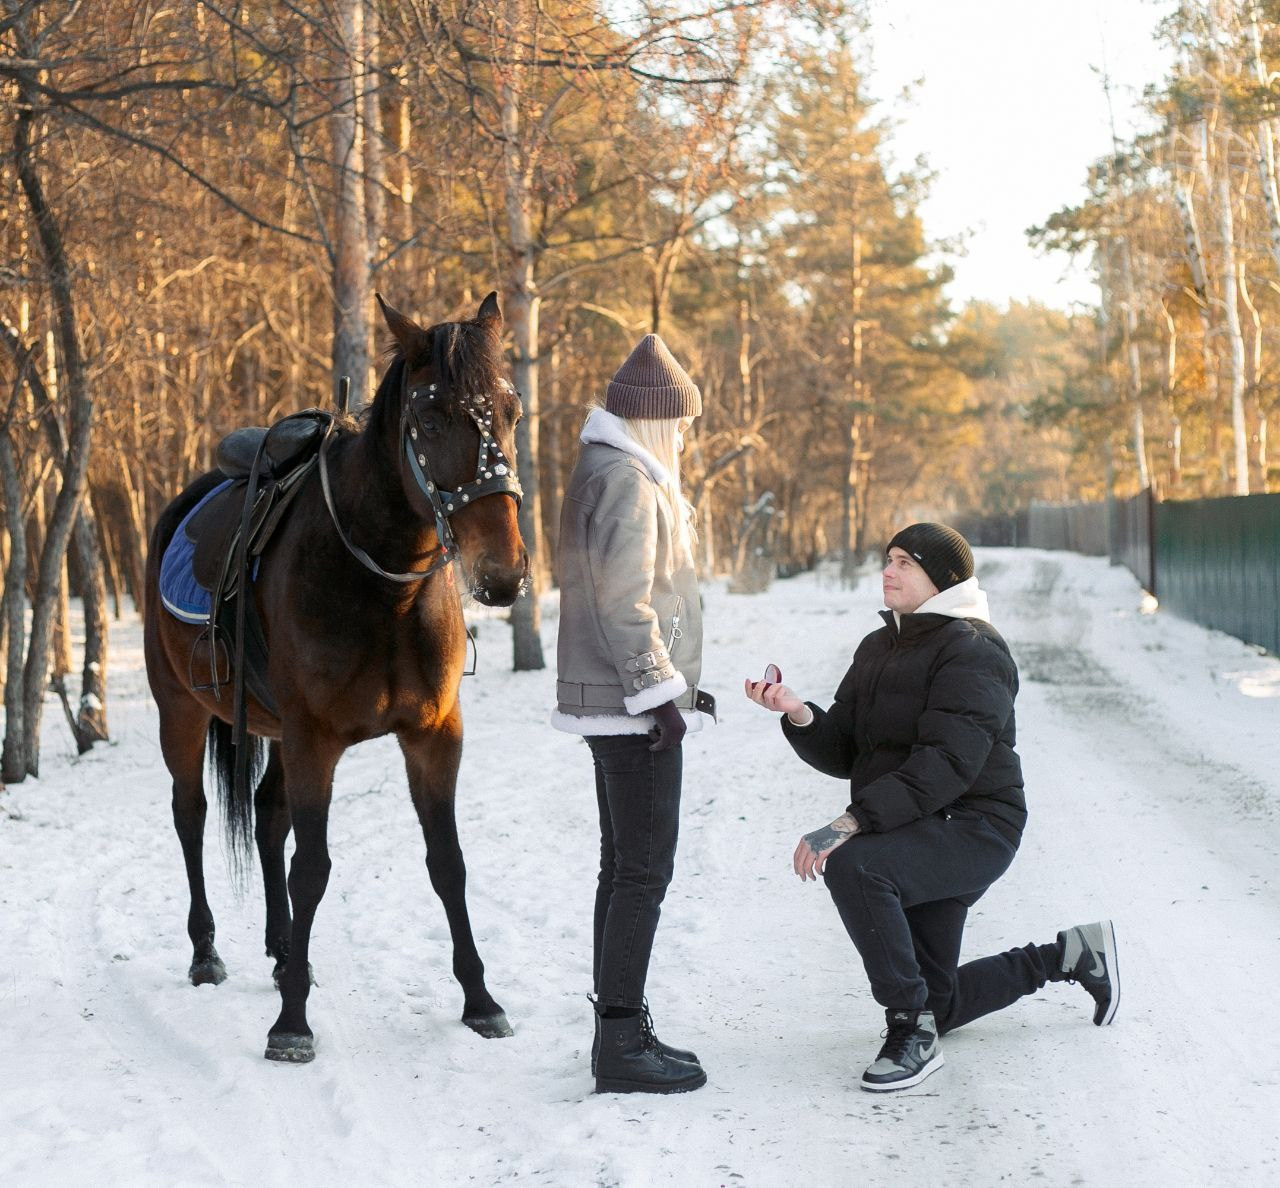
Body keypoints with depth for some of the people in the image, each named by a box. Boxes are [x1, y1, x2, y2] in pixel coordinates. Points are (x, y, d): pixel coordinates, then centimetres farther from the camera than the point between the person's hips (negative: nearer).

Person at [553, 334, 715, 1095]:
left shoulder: (613, 474, 18)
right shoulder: (626, 482, -16)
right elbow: (624, 603, -22)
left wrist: (673, 683, 21)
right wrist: (661, 692, -21)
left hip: (618, 707, 11)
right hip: (633, 707, -11)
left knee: (624, 867, 15)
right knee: (645, 870, -8)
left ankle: (620, 1026, 22)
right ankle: (622, 1044, -5)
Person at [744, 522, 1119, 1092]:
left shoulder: (971, 651, -15)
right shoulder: (879, 648, 12)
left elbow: (946, 764, -28)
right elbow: (842, 752, 8)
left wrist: (850, 822, -35)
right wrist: (800, 714, -14)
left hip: (971, 827, -9)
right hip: (913, 835, 9)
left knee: (853, 866, -37)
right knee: (936, 1006, 16)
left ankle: (912, 1031, -24)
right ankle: (1072, 955, 36)